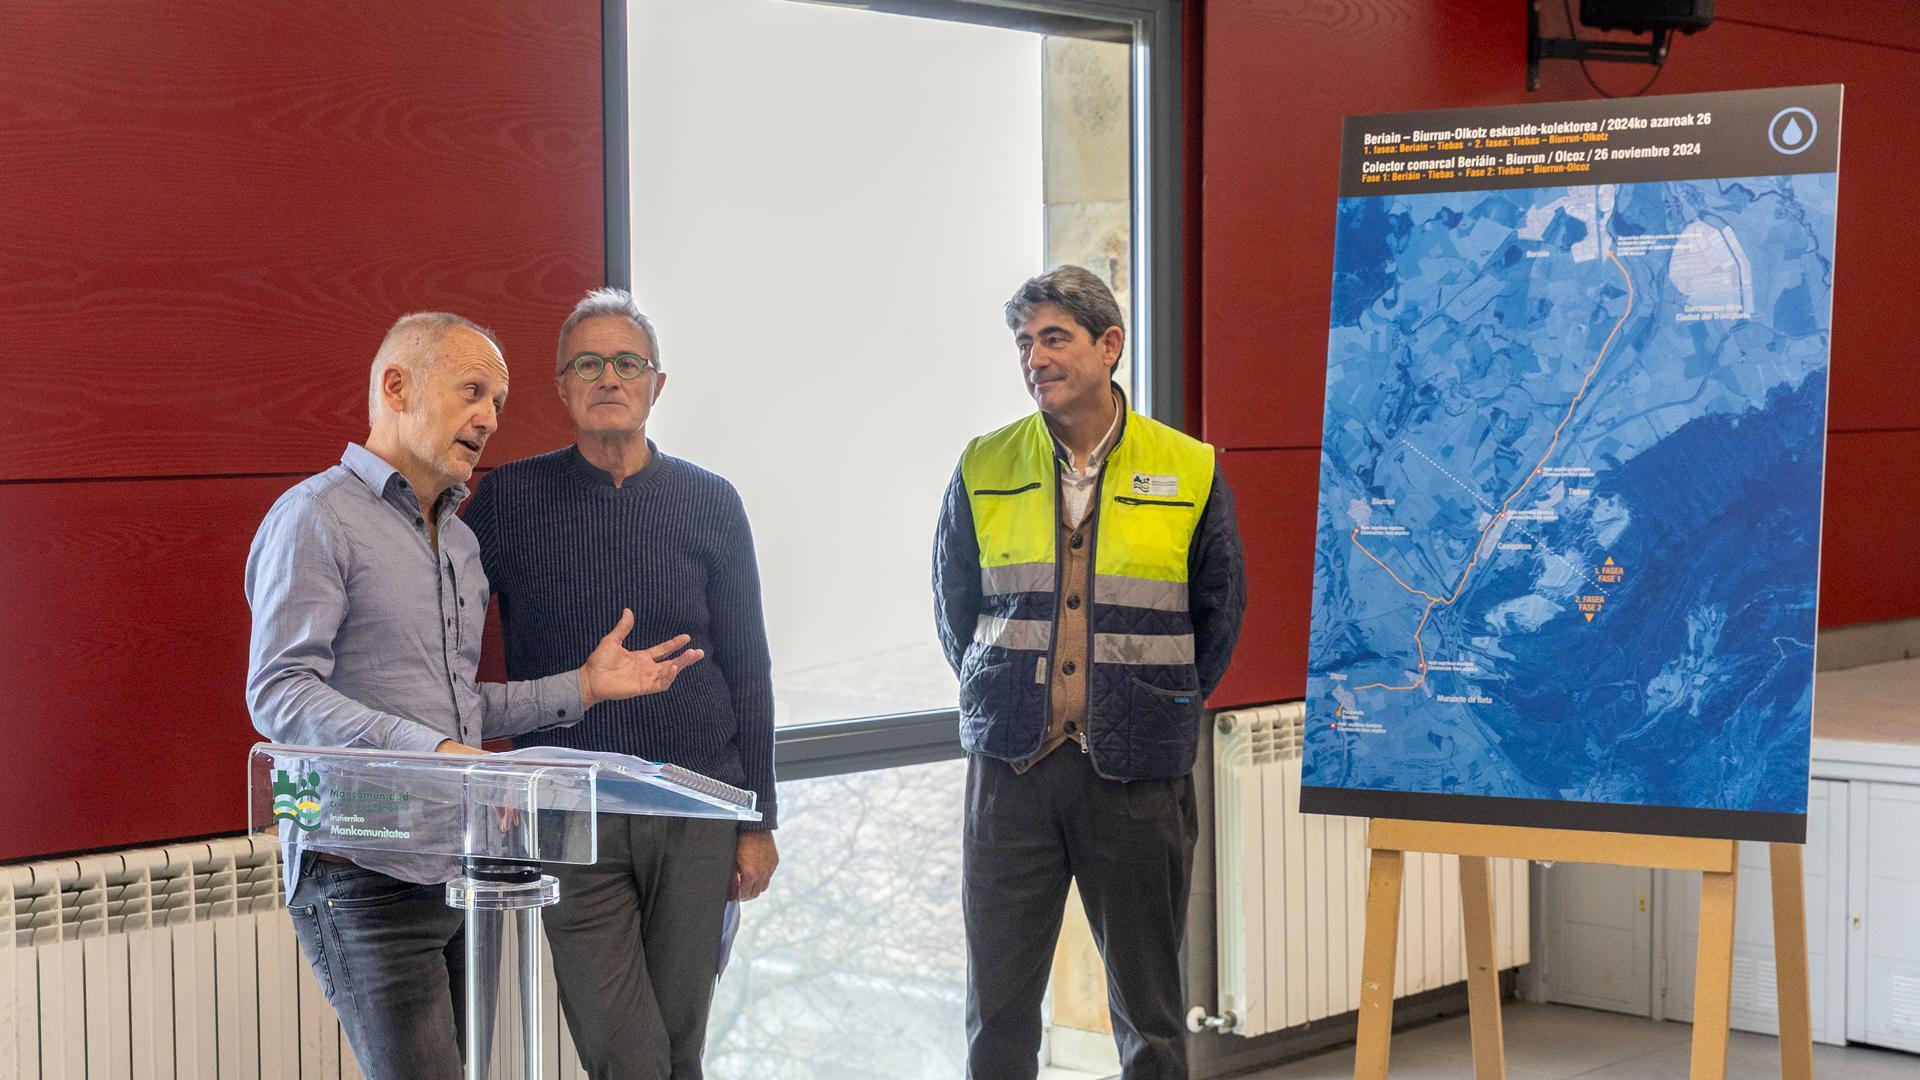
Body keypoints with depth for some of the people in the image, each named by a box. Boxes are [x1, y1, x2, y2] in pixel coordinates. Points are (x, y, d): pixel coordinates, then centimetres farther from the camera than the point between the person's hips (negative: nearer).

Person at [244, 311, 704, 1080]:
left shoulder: (460, 541, 22)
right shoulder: (317, 518, -6)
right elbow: (279, 694, -18)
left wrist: (583, 686, 14)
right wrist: (430, 751, -28)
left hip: (457, 873, 9)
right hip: (364, 879, -8)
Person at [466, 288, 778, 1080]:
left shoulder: (709, 503, 6)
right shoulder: (508, 499, 2)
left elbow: (747, 669, 8)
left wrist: (760, 820, 5)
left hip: (696, 810, 2)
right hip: (572, 818, -1)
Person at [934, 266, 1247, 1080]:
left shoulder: (1189, 472, 0)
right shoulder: (984, 468, 4)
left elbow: (1220, 612, 11)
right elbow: (953, 606, 15)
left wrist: (1169, 707, 7)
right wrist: (998, 699, 10)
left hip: (1139, 772, -1)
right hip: (1011, 767, 1)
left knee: (1148, 1009, 7)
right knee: (997, 1008, 4)